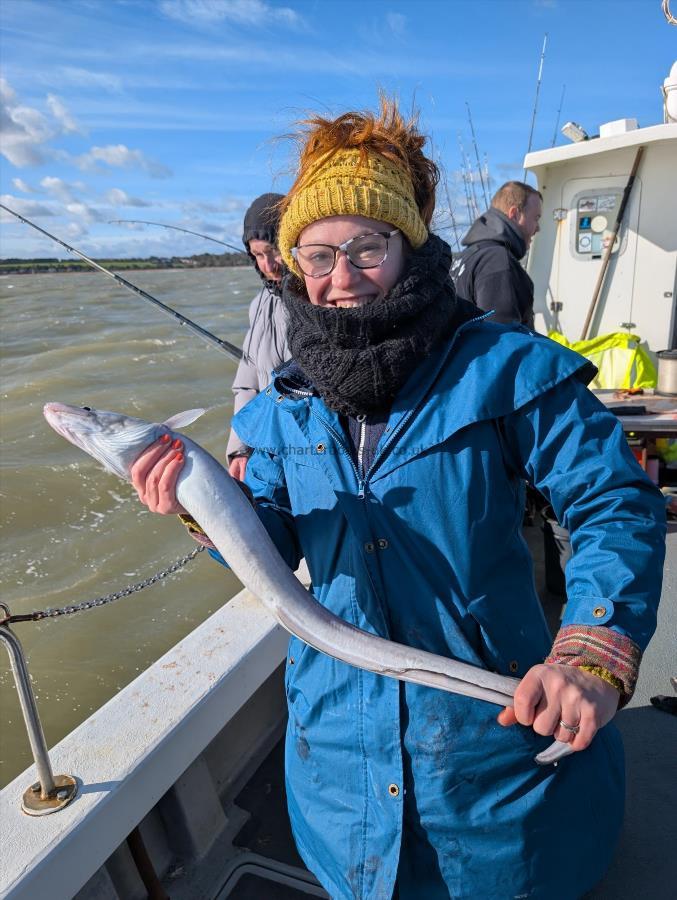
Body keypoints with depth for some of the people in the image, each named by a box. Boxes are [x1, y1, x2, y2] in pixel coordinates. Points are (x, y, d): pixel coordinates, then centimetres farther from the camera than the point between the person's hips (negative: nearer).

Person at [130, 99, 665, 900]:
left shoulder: (503, 369, -15)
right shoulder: (284, 408, -2)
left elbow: (617, 509, -13)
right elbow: (275, 546, 2)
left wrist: (593, 654, -27)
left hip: (493, 722, -3)